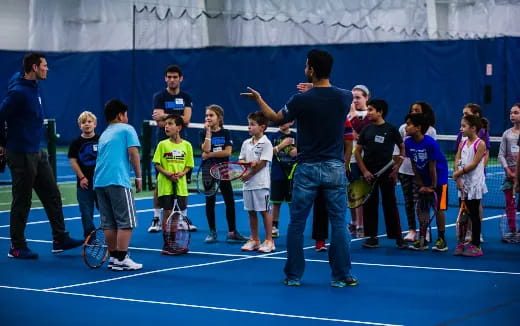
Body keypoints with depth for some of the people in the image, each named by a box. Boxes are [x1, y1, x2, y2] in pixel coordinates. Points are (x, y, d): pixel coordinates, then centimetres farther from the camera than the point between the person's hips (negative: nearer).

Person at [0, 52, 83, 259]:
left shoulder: (33, 88, 10)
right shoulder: (18, 92, -19)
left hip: (37, 153, 9)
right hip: (21, 155, -9)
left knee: (52, 196, 11)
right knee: (22, 201, 0)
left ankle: (60, 239, 18)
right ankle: (17, 248, 11)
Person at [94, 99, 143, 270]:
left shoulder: (104, 134, 25)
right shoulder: (126, 129, 6)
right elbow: (133, 153, -5)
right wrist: (138, 177, 0)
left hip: (99, 182, 7)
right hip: (118, 181, -7)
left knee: (109, 224, 10)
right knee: (125, 222, -4)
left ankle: (113, 257, 13)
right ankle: (122, 260, -7)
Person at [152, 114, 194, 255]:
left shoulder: (186, 145, 4)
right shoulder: (162, 144, 0)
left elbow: (189, 165, 7)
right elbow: (157, 164, 0)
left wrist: (182, 173, -12)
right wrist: (167, 173, -16)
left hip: (180, 184, 2)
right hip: (165, 185, -2)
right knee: (167, 213, -1)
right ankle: (167, 244, 4)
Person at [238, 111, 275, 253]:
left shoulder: (266, 143, -8)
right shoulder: (246, 143, 12)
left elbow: (262, 163, -13)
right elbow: (241, 160, 11)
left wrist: (248, 175, -13)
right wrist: (249, 163, -11)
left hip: (261, 183, -6)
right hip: (248, 183, 6)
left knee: (264, 210, -2)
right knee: (251, 211, 10)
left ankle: (269, 241, 3)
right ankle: (254, 240, 19)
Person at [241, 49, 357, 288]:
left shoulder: (301, 100, -11)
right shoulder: (344, 97, -3)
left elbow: (276, 119, 6)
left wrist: (258, 99, 22)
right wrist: (313, 89, 32)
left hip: (307, 169, -2)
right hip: (335, 168, 2)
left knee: (296, 223, 9)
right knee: (338, 223, 6)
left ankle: (293, 275, 14)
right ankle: (341, 276, 6)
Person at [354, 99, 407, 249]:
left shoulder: (391, 129, 0)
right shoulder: (366, 130, 5)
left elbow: (402, 148, 6)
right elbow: (357, 151, 6)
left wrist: (396, 168, -3)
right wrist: (364, 171, -4)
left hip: (387, 173, -2)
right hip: (369, 173, 2)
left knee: (390, 204, 0)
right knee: (369, 204, 3)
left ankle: (398, 237, 5)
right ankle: (372, 237, 10)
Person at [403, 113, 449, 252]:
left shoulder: (430, 143, -25)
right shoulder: (408, 142, -8)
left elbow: (432, 166, -19)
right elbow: (414, 166, -1)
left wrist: (433, 186, -13)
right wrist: (421, 185, -1)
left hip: (438, 179, -5)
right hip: (424, 180, 5)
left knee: (439, 209, -4)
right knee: (423, 209, 6)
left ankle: (442, 240, 4)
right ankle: (422, 240, 14)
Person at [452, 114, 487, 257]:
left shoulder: (480, 144, -9)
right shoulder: (463, 144, 9)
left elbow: (474, 164, -15)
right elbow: (457, 162, 2)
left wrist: (458, 173, -9)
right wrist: (458, 179, -10)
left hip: (475, 183, -5)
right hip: (463, 183, 5)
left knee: (474, 214, -1)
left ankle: (476, 245, 5)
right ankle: (462, 243, 14)